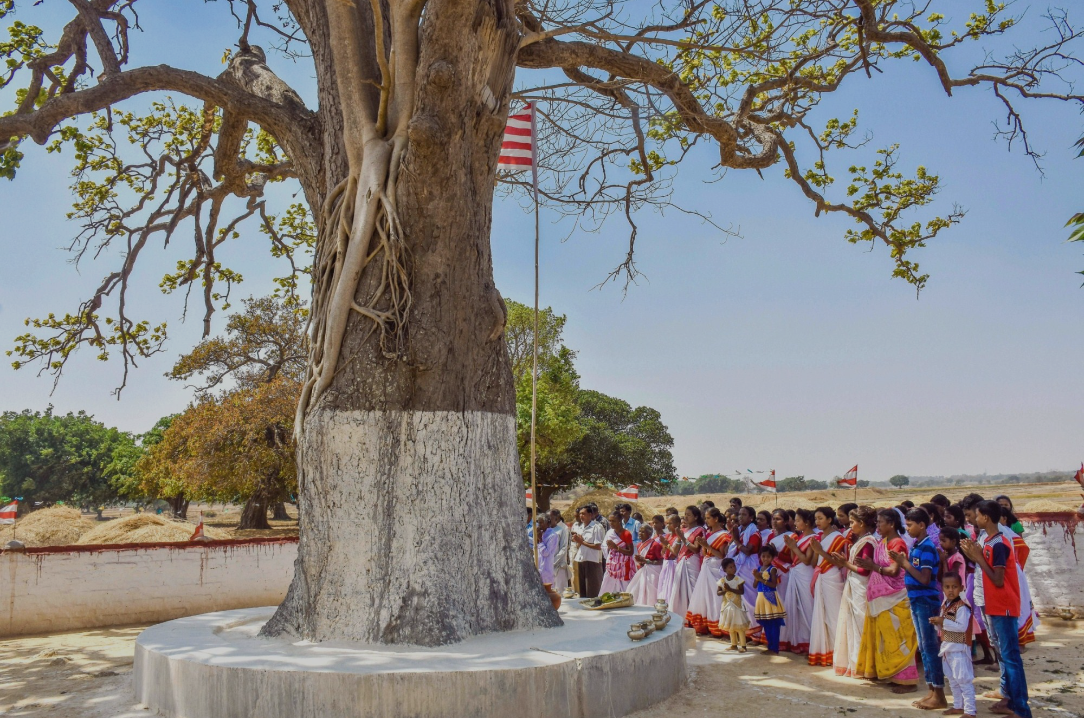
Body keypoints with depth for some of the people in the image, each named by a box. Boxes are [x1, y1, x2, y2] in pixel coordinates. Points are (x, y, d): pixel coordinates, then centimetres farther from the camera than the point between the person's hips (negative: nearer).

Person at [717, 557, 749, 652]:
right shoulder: (722, 580, -2)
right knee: (730, 626, 14)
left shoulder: (738, 579, -10)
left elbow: (742, 591, -17)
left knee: (739, 626, -4)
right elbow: (718, 592, -1)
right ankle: (734, 644, 26)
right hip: (727, 605, 4)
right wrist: (725, 591, -21)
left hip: (737, 605, -4)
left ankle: (743, 645, 1)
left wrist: (730, 589, -25)